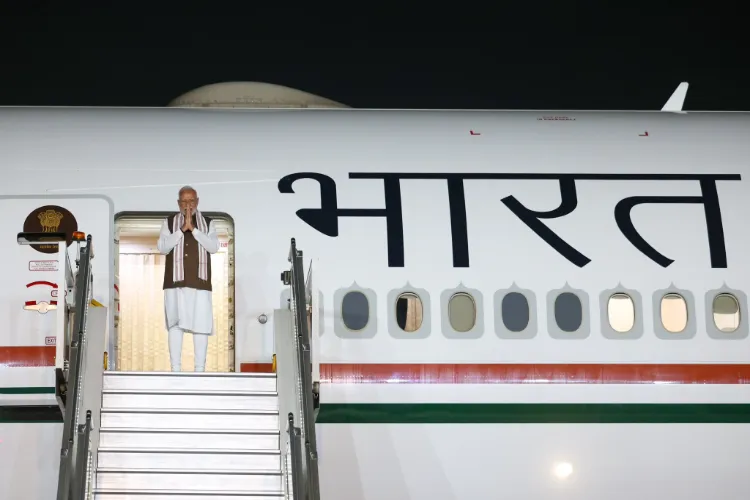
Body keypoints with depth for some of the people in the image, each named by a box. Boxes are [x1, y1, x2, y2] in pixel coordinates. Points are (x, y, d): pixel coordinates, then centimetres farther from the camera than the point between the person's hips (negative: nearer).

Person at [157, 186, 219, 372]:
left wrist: (194, 229, -10)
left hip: (199, 281, 0)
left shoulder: (208, 223, 12)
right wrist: (181, 229, -9)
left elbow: (214, 247, -3)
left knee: (201, 324, -3)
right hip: (176, 281, 0)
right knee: (175, 323, -5)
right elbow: (162, 248, -1)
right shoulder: (169, 222, 11)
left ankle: (200, 370, 0)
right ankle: (176, 369, -4)